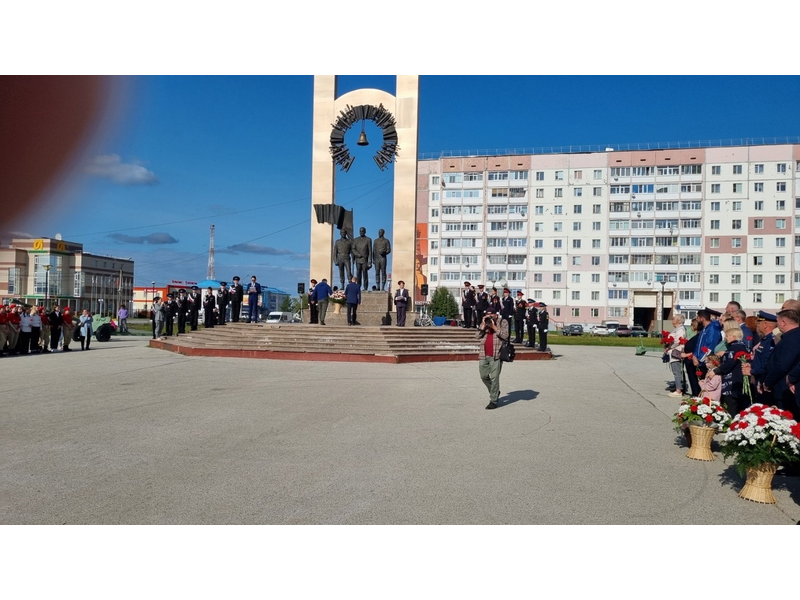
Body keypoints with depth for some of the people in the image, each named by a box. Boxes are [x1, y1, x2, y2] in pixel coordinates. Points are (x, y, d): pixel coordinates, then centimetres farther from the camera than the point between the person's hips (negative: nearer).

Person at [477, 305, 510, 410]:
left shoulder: (503, 322, 2)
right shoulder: (484, 322, 15)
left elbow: (505, 336, -10)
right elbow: (477, 336, 4)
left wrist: (494, 327, -13)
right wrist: (483, 325, -8)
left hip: (496, 355, -5)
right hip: (483, 355, 5)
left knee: (494, 378, -6)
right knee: (484, 376, 11)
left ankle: (493, 401, 0)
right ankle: (495, 392, 35)